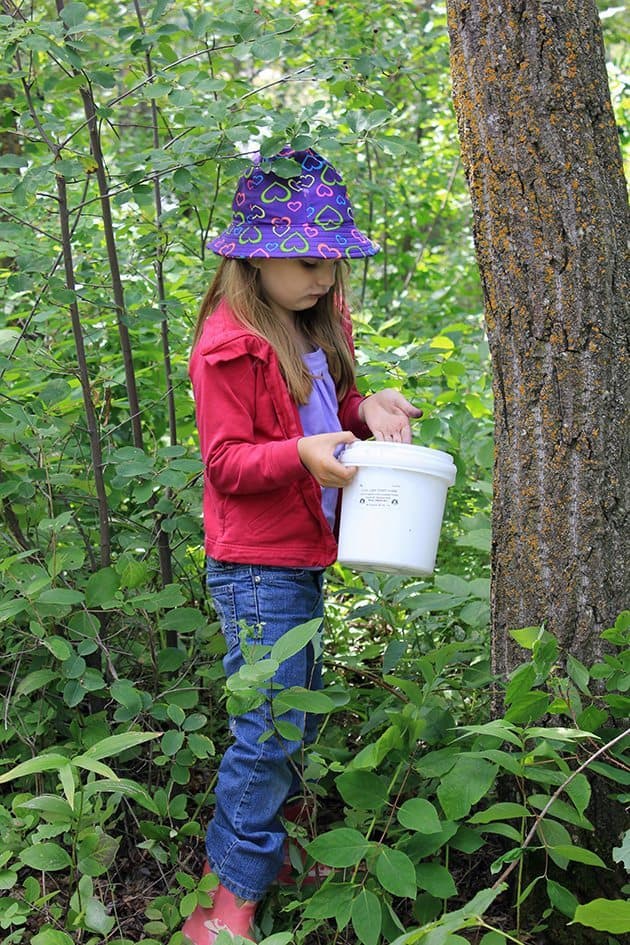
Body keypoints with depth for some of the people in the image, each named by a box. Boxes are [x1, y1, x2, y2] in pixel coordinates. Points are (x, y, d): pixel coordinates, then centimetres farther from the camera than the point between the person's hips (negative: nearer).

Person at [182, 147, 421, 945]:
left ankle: (255, 845, 33)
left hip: (303, 557, 9)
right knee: (271, 728, -8)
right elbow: (225, 461, -15)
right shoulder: (229, 342, -14)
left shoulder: (315, 326, 11)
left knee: (297, 717, 16)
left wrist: (365, 410, -2)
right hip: (257, 565, -9)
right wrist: (301, 453, -31)